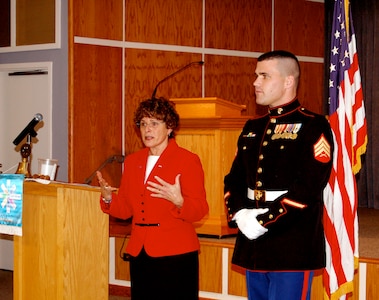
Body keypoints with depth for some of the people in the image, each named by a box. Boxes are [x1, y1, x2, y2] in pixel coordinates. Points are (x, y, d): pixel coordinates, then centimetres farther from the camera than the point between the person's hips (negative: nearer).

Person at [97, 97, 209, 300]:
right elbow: (126, 209, 16)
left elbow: (199, 210, -8)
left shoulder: (188, 161, -3)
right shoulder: (133, 161, 14)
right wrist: (108, 199, -4)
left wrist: (178, 201, -27)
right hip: (140, 252, 5)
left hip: (175, 254, -5)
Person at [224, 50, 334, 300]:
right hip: (253, 248, 7)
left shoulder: (313, 126, -8)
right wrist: (240, 214, -7)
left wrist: (264, 221, -19)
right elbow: (234, 179, 13)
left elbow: (307, 188, -18)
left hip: (292, 250, -7)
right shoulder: (252, 128, 15)